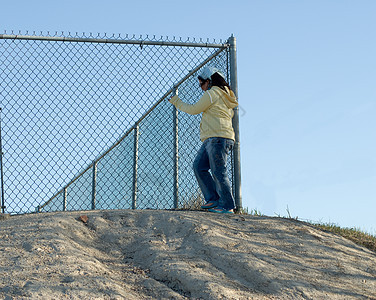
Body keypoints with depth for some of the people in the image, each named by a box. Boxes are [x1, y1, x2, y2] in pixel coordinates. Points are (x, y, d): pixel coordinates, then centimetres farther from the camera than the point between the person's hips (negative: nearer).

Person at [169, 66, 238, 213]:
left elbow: (194, 109, 1)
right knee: (199, 166, 6)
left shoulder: (212, 93, -5)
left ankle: (227, 206, -9)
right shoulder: (224, 95, 23)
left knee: (218, 172, -10)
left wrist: (177, 102, 16)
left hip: (219, 138, -10)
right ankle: (212, 199, 2)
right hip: (211, 140, 10)